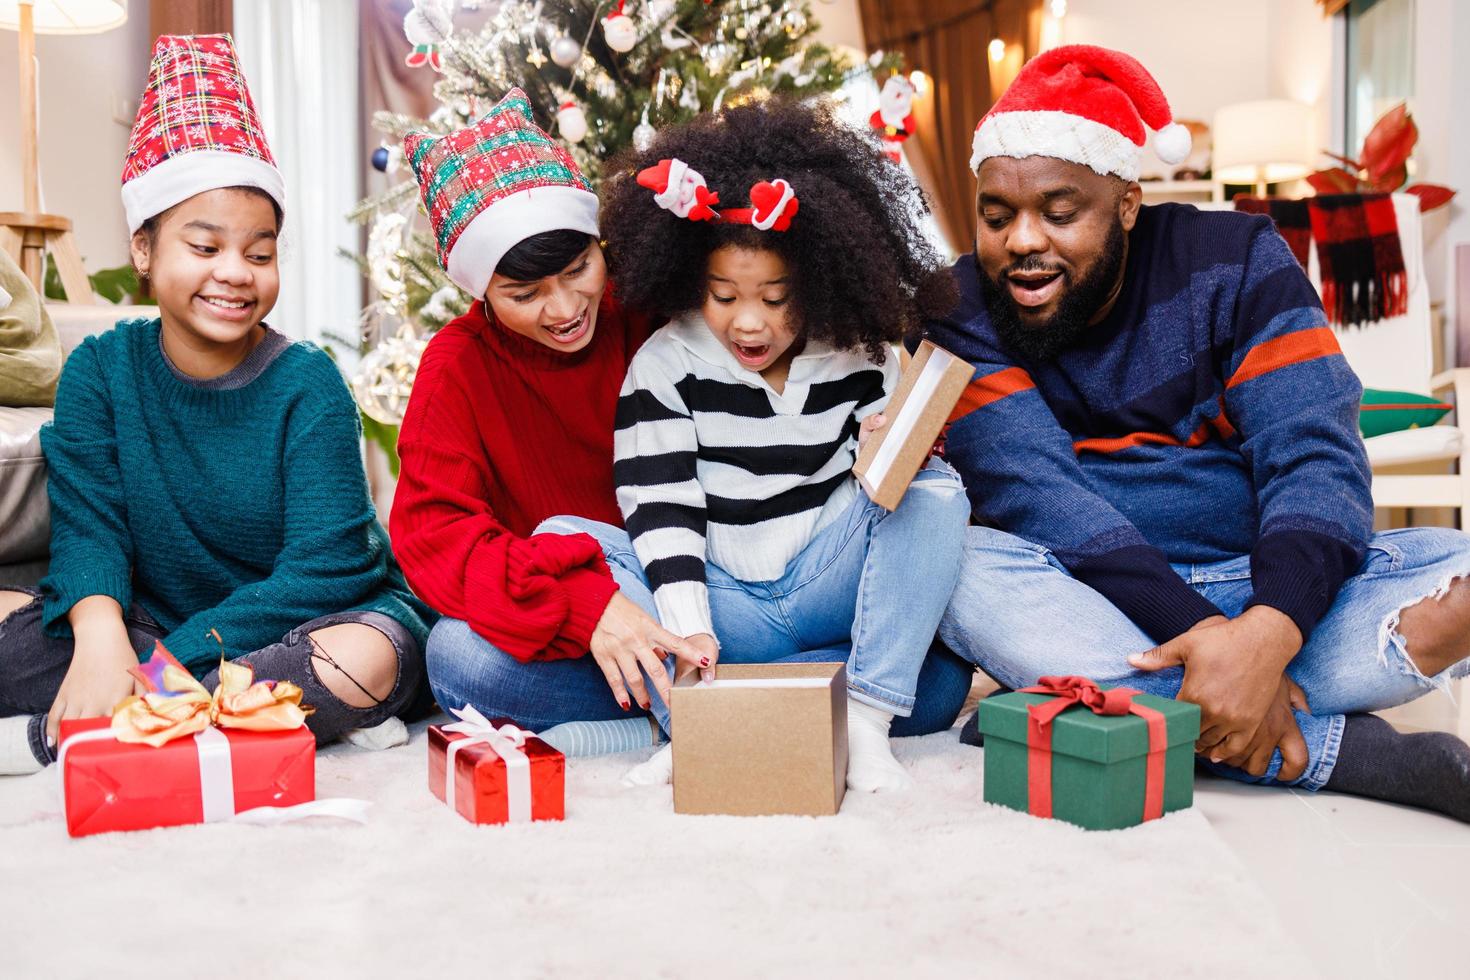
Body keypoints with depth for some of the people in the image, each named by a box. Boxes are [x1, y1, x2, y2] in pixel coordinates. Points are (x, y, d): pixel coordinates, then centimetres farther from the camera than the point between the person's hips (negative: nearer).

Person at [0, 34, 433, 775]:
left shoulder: (308, 387, -11)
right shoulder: (100, 370, 0)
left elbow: (321, 568, -17)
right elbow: (86, 524, -8)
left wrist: (176, 656, -26)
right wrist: (99, 629, -30)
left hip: (288, 629, -2)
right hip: (150, 627, 3)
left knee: (367, 659, -35)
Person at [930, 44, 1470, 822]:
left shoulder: (1234, 263, -1)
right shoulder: (962, 312, -4)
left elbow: (1315, 457, -12)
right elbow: (1035, 495, -17)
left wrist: (1268, 632, -31)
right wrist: (1200, 631, -30)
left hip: (1263, 591, 1)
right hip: (1088, 609, 0)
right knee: (963, 568, -31)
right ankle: (1355, 753, -30)